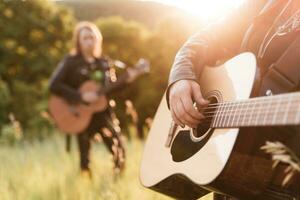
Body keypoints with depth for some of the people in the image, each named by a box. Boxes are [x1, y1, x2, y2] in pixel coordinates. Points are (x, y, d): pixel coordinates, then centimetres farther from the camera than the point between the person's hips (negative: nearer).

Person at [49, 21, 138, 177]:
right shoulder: (70, 61, -7)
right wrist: (81, 96, -22)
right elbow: (54, 86, -17)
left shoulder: (103, 62, 8)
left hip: (102, 112, 4)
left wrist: (126, 80, -2)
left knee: (119, 150, 1)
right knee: (85, 159, 1)